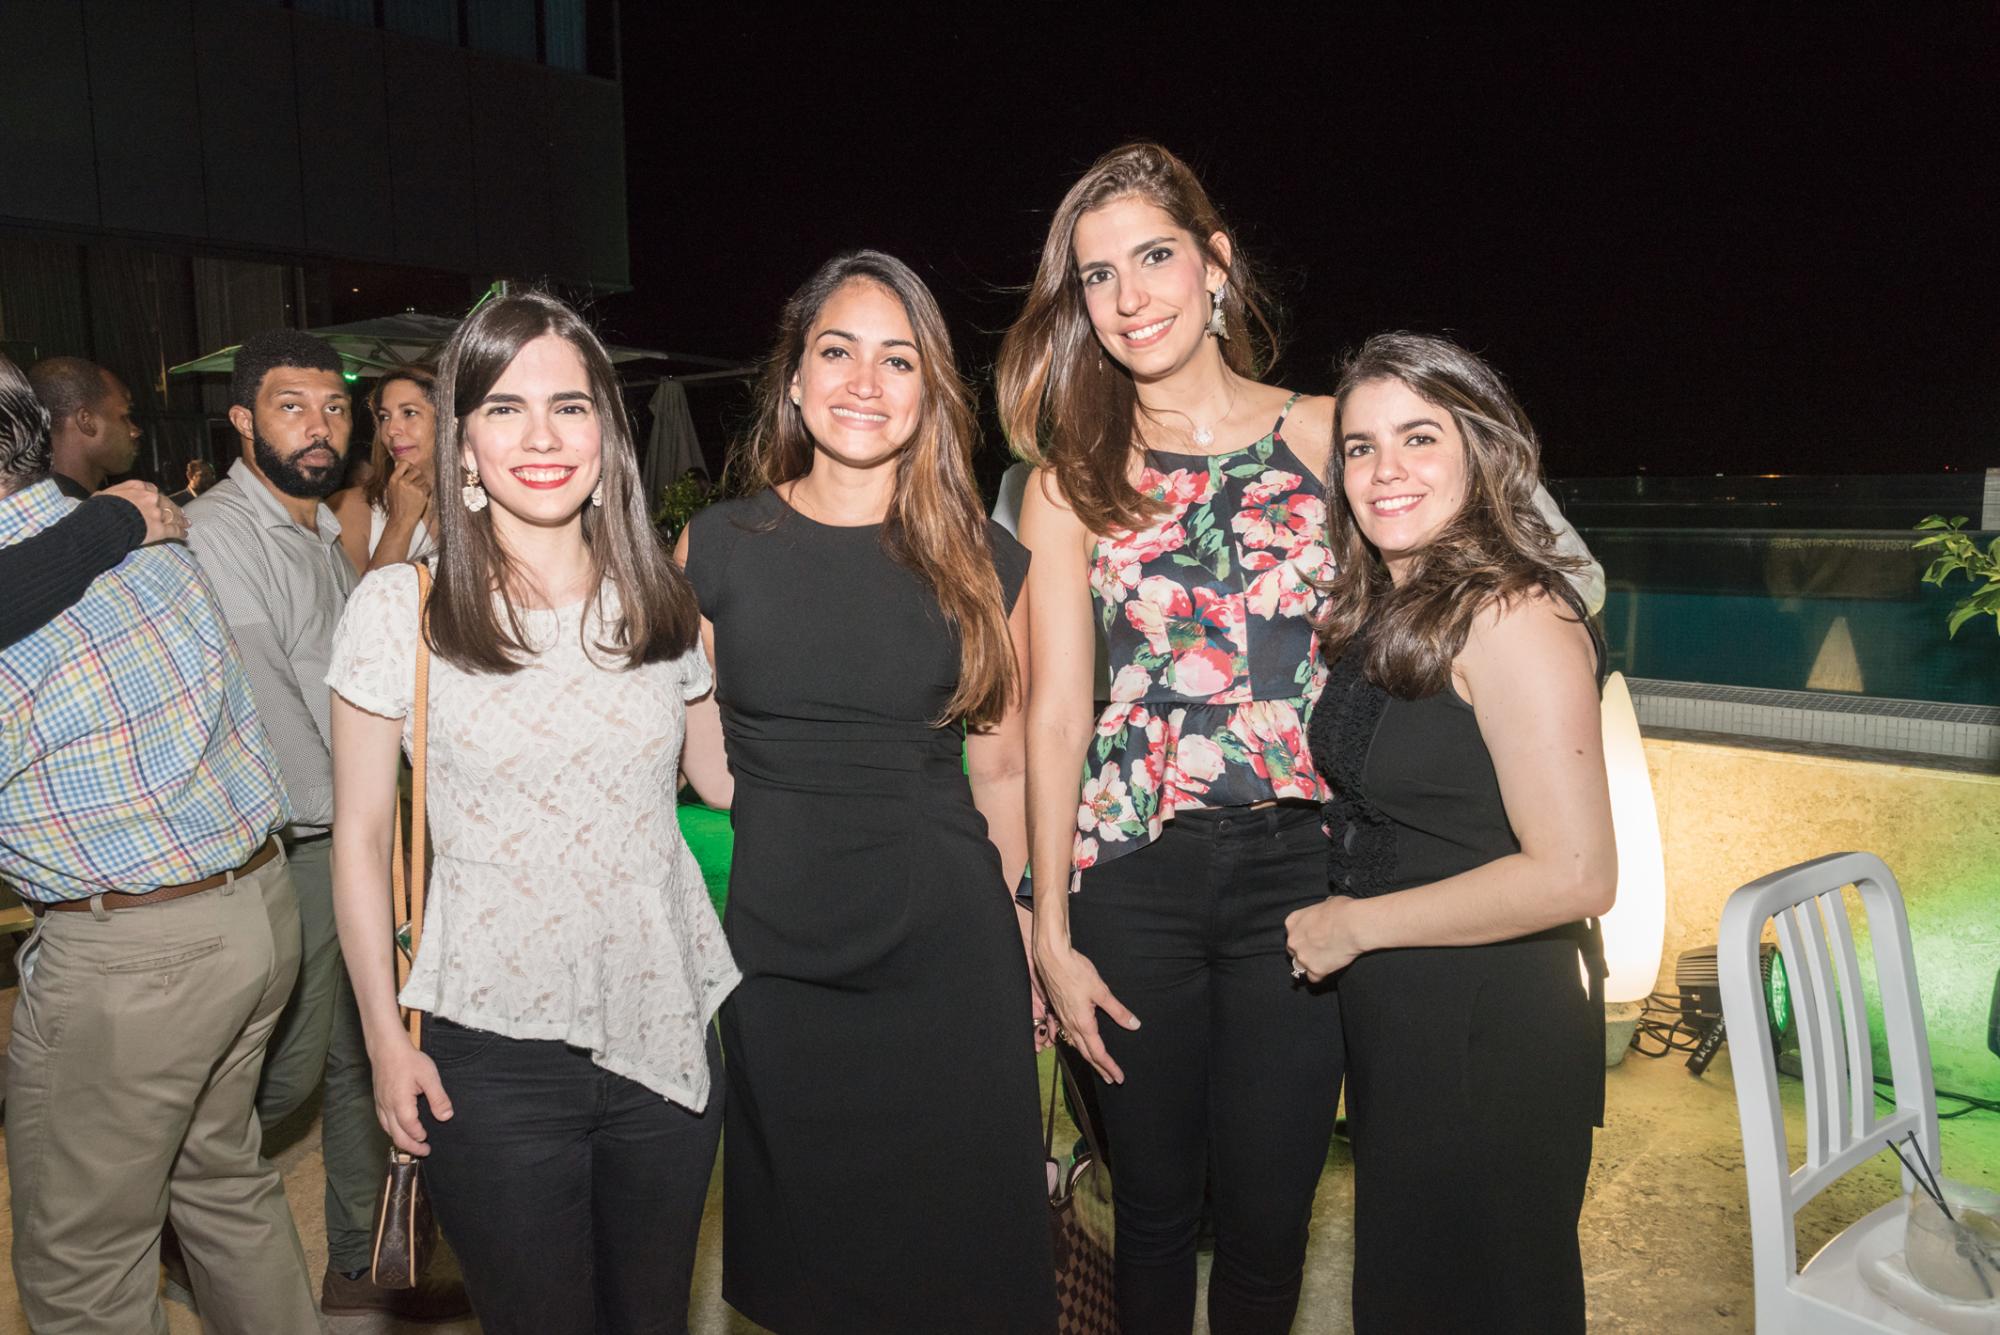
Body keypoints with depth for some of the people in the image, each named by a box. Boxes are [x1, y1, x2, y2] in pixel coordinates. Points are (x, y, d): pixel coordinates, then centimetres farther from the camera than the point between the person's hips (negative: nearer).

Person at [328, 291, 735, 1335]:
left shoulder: (662, 599, 2)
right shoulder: (400, 605, -6)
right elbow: (360, 835, -1)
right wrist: (384, 1035, -2)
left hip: (667, 1026, 3)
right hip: (495, 1046, -2)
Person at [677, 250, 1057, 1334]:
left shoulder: (986, 562, 1)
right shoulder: (718, 547, 1)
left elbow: (1001, 772, 6)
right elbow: (709, 767, 8)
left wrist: (1026, 938, 4)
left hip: (952, 956, 0)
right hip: (779, 956, 1)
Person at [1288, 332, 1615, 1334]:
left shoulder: (1511, 616, -21)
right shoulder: (1380, 612, 6)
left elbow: (1574, 874, -26)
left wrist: (1353, 924, -18)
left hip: (1492, 1038, -8)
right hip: (1392, 1026, 8)